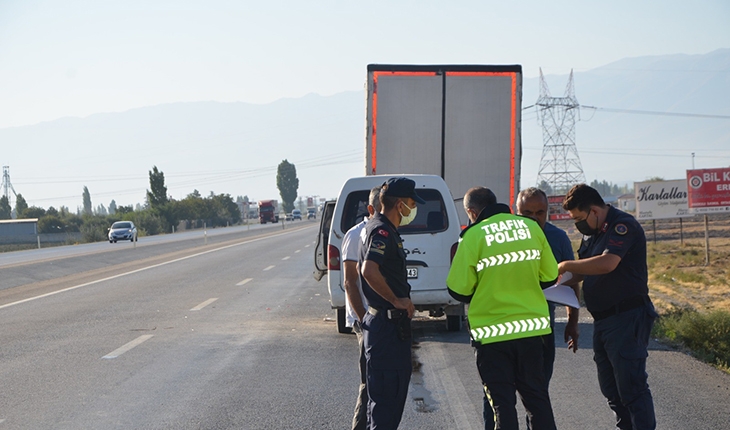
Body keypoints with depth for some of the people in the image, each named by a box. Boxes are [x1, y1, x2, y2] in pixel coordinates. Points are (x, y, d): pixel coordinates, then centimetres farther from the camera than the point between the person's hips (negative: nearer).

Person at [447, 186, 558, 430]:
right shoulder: (531, 228, 2)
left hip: (492, 332, -4)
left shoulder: (473, 236, -11)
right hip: (532, 327, 4)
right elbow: (550, 276, 8)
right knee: (537, 396, 15)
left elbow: (458, 290, -9)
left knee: (502, 401, 4)